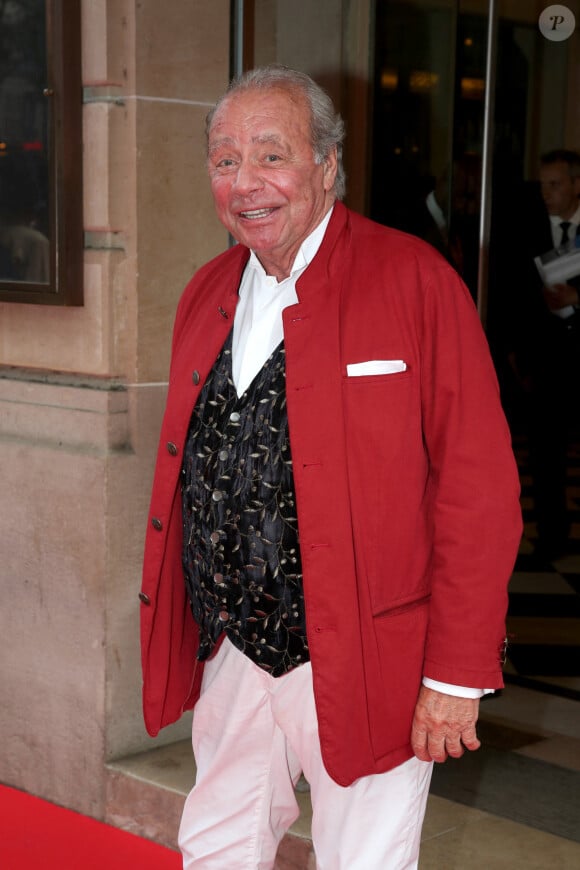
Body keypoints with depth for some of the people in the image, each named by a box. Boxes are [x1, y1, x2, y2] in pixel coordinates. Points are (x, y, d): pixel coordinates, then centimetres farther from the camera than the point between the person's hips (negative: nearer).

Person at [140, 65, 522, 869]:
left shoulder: (415, 281, -12)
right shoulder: (206, 294, 8)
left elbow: (479, 491, -13)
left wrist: (456, 675, -15)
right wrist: (174, 631, 10)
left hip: (364, 666, -5)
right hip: (231, 654, 6)